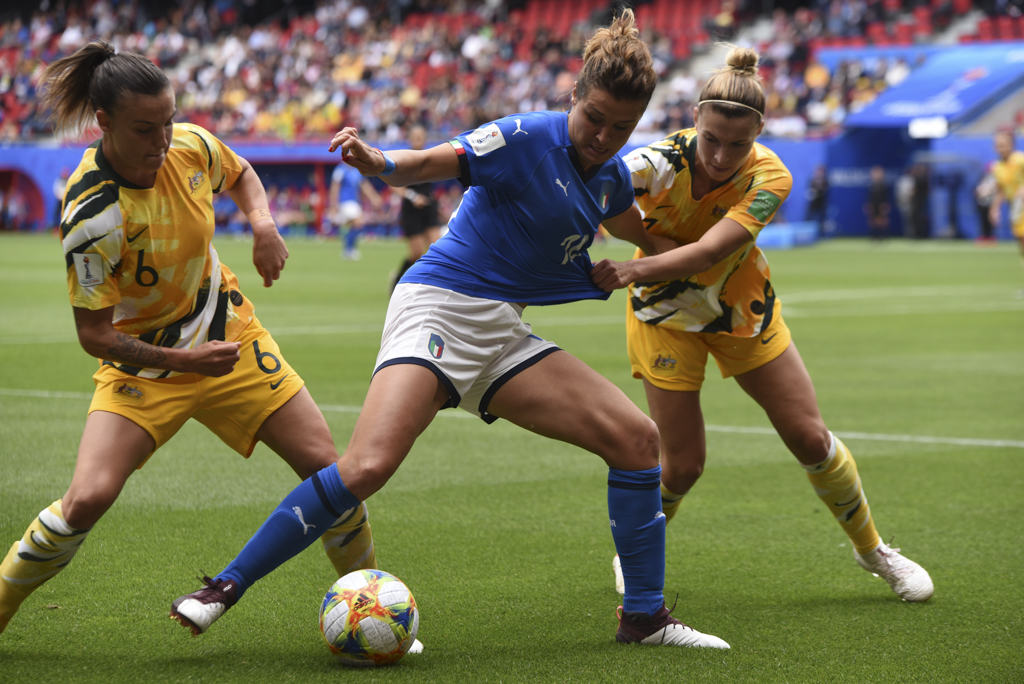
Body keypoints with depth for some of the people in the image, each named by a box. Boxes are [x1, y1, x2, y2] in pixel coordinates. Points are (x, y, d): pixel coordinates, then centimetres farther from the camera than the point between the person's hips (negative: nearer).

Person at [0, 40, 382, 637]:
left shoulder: (192, 145, -13)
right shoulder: (90, 214, -28)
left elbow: (241, 175, 13)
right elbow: (94, 335, -21)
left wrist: (264, 223, -8)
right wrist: (187, 361, -29)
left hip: (230, 339, 5)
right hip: (143, 363, -5)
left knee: (328, 469, -2)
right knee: (88, 499, -23)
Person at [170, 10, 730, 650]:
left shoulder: (612, 177, 10)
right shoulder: (525, 137, -12)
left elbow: (642, 235, 35)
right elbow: (433, 162, -26)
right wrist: (380, 164, -44)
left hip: (502, 333, 7)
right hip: (439, 304, -7)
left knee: (636, 436, -4)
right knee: (369, 465, -26)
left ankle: (645, 615, 8)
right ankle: (227, 585, -14)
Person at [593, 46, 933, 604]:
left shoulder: (769, 178, -26)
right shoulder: (662, 161, -28)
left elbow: (709, 251, -40)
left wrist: (634, 269, -55)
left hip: (742, 308, 2)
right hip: (666, 314, -2)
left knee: (811, 438, 3)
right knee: (682, 463, -4)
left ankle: (871, 548, 25)